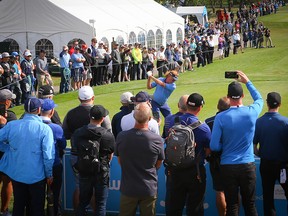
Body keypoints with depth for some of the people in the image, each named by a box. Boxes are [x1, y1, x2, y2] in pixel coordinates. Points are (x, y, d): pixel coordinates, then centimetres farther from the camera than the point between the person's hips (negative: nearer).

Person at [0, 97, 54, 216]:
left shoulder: (11, 125, -8)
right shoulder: (44, 129, -17)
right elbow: (48, 155, -17)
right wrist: (49, 174, -4)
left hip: (16, 174, 3)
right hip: (36, 175, -3)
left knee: (18, 206, 19)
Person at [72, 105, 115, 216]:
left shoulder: (77, 133, -8)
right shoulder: (108, 135, -16)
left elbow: (75, 152, 2)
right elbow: (110, 156, -4)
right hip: (102, 173, -3)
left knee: (83, 201, 18)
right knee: (101, 204, 9)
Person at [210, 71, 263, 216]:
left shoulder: (220, 117, -12)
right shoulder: (251, 112, -7)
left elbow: (214, 146, -11)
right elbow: (259, 99, 18)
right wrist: (247, 82, 27)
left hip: (228, 166, -1)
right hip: (248, 166, 1)